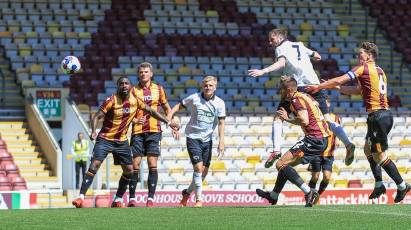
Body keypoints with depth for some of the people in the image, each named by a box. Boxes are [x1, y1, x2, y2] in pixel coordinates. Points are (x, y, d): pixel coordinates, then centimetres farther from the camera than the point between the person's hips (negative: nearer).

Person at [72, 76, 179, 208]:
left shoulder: (135, 100, -2)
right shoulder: (111, 101, -15)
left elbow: (151, 111, 10)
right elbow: (97, 117, -17)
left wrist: (168, 122, 10)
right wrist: (93, 131, -35)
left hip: (122, 141, 5)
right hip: (105, 139, -5)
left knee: (129, 171, 2)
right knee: (94, 165, -18)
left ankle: (118, 200, 16)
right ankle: (81, 197, -20)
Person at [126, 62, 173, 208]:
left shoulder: (158, 89, 10)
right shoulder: (134, 90, 7)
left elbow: (167, 108, 20)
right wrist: (134, 120, -11)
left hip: (154, 131, 0)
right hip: (138, 131, 0)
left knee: (152, 165, -7)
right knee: (135, 165, -3)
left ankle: (151, 198, -7)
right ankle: (132, 198, 4)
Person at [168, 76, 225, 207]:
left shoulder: (219, 103, -2)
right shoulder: (194, 98, -7)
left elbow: (221, 123, -2)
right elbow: (179, 106, 6)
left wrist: (221, 142, -11)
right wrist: (169, 118, -8)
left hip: (207, 140, 3)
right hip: (193, 137, -3)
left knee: (204, 172, 5)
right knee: (198, 168, -16)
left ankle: (187, 193, 29)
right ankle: (198, 200, -8)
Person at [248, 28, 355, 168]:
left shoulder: (281, 48, 7)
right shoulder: (300, 45, 24)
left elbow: (281, 62, -14)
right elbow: (318, 57, 31)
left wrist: (263, 71, -23)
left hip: (299, 86, -5)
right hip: (315, 84, 5)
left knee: (278, 118, 2)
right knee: (327, 118, 5)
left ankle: (276, 150, -14)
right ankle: (348, 144, -13)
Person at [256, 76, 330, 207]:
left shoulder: (297, 99, -12)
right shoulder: (306, 96, 17)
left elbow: (304, 121, -24)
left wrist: (287, 119, -9)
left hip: (314, 139, -10)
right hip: (323, 139, 10)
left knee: (281, 164, -11)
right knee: (286, 164, 23)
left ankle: (308, 192, -18)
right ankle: (273, 196, 36)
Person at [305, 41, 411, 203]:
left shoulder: (363, 68, -6)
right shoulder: (380, 71, 19)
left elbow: (339, 80, -6)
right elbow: (358, 90, 27)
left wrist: (319, 87, 6)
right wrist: (335, 87, 27)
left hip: (377, 115, -9)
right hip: (386, 114, 9)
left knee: (379, 156, -4)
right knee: (368, 149, 19)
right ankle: (379, 185, 18)